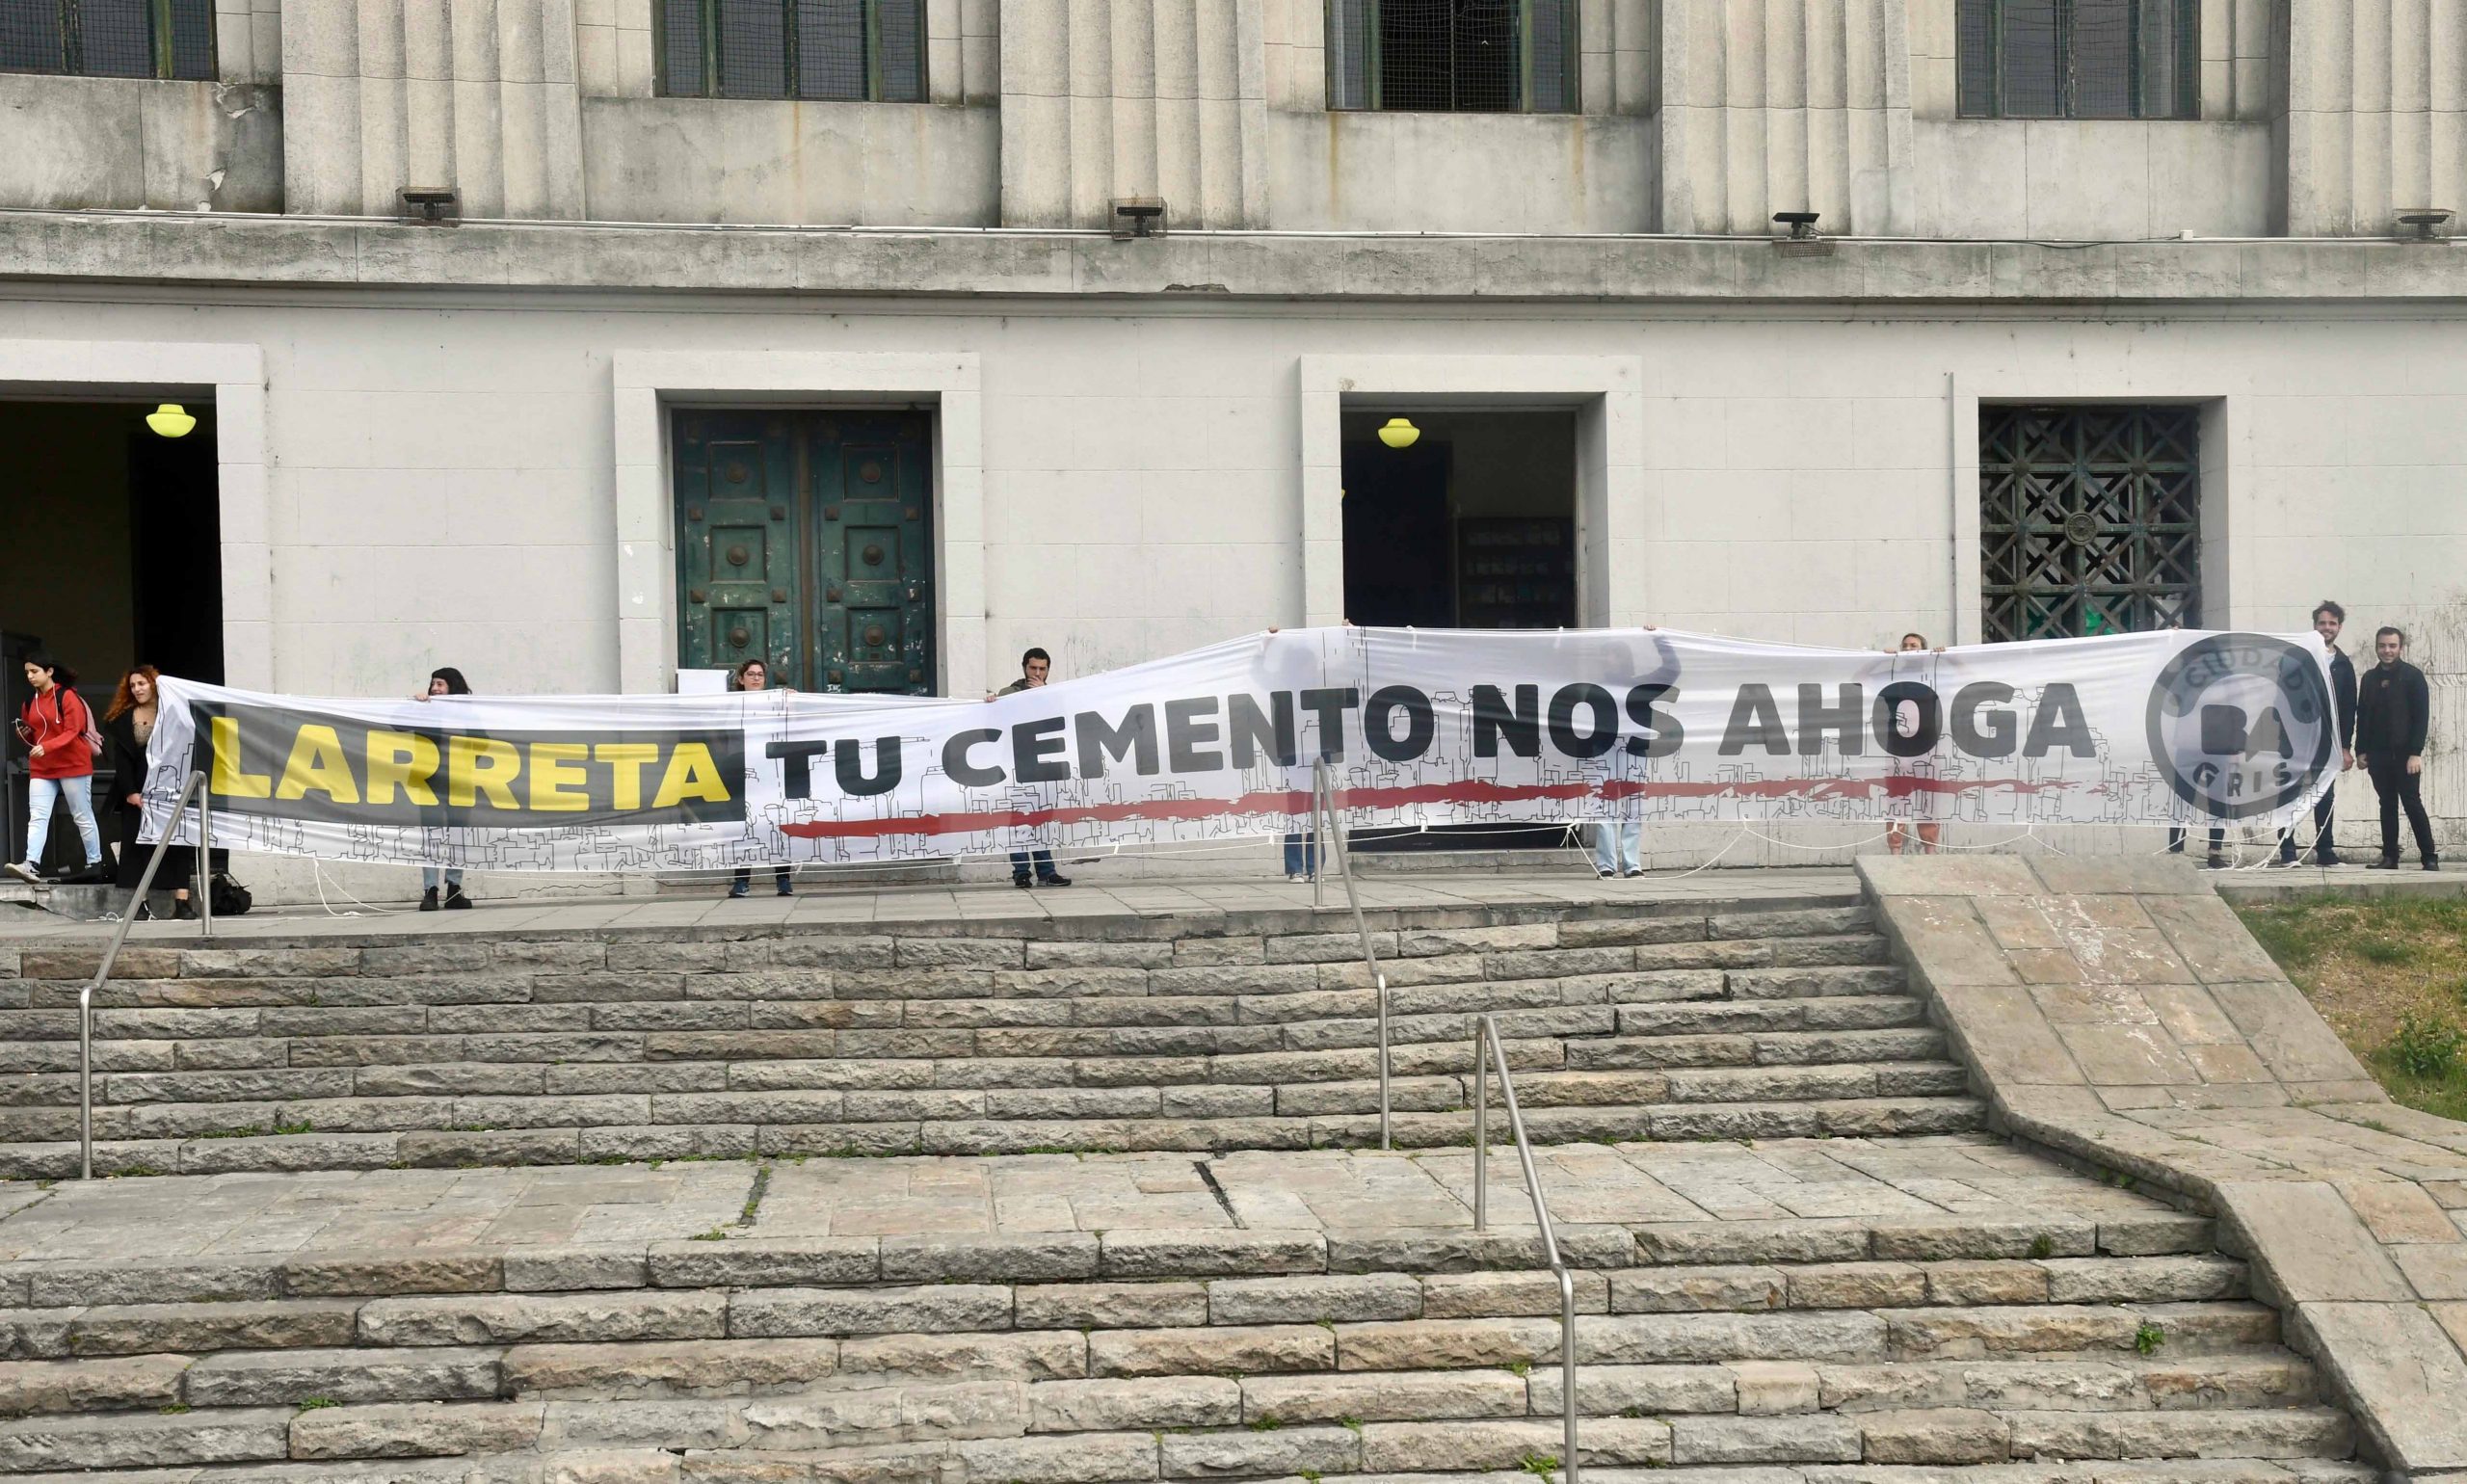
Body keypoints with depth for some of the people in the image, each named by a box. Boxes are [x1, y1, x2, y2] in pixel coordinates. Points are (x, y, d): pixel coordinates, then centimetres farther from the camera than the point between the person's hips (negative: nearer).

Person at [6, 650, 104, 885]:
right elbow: (30, 735, 21)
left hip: (72, 765, -6)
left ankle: (95, 863, 14)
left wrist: (46, 747, -30)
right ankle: (32, 865, -20)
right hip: (41, 768, 6)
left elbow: (72, 732, -17)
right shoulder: (30, 700, 11)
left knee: (82, 816, 4)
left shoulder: (67, 696, -10)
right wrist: (23, 733, -2)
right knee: (37, 817, -9)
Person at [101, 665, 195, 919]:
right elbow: (122, 759, 2)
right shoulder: (123, 719, 8)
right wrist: (130, 792, -8)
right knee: (138, 845, -1)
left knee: (176, 844, -3)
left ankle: (182, 901, -5)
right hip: (137, 793, 2)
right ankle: (141, 905, -1)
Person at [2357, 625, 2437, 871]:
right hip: (2378, 754, 4)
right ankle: (2389, 857, 10)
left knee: (2412, 804, -5)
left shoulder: (2412, 676, -3)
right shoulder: (2369, 678, 10)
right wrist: (2361, 751, 5)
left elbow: (2422, 716, -7)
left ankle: (2430, 858, 0)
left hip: (2405, 754, -4)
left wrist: (2416, 752, -14)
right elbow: (2362, 716, 13)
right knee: (2387, 805, 7)